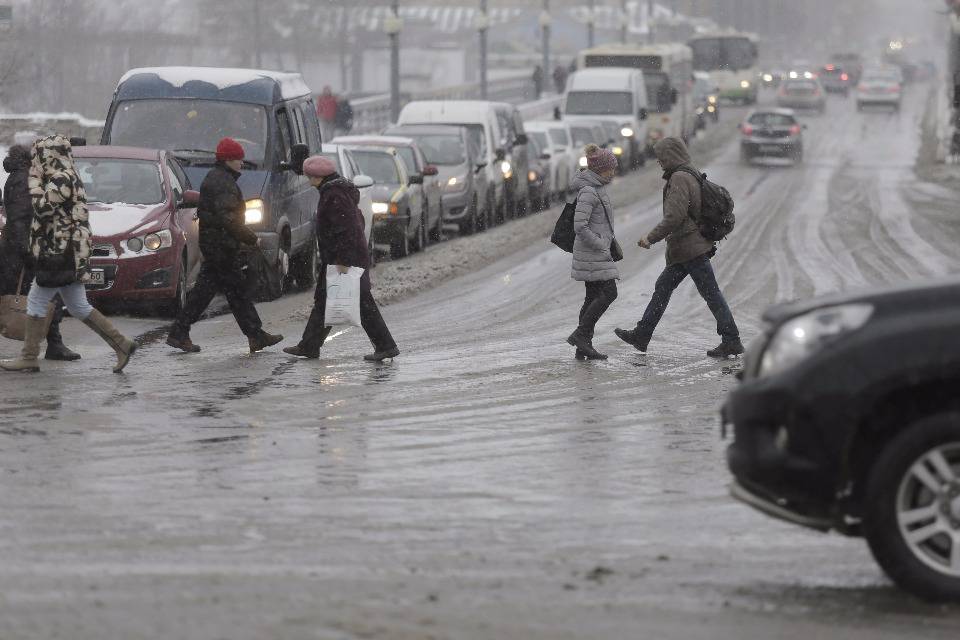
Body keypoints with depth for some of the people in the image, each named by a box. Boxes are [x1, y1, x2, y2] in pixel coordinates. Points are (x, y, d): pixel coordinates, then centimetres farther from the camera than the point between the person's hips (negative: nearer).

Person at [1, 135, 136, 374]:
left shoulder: (60, 179, -15)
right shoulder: (68, 178, 17)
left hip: (58, 254, -10)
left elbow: (42, 208, -21)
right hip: (69, 254, 10)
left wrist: (34, 181, -12)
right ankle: (122, 344, 8)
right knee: (78, 307, 11)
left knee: (36, 302, -2)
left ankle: (29, 358, 3)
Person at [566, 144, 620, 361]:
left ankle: (583, 346, 11)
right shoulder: (588, 191, -18)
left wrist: (609, 239, 17)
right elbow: (580, 226, -23)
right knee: (608, 292, -12)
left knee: (594, 296, 9)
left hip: (597, 251, 10)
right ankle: (580, 334, -9)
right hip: (592, 252, -10)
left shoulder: (597, 188, 14)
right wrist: (601, 245, -18)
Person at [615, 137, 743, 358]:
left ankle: (731, 341, -2)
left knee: (711, 294, -5)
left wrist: (651, 238, -16)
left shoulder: (679, 179, -18)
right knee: (663, 287, 15)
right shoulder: (693, 174, 13)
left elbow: (674, 217, -25)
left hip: (689, 247, -10)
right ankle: (641, 335, 21)